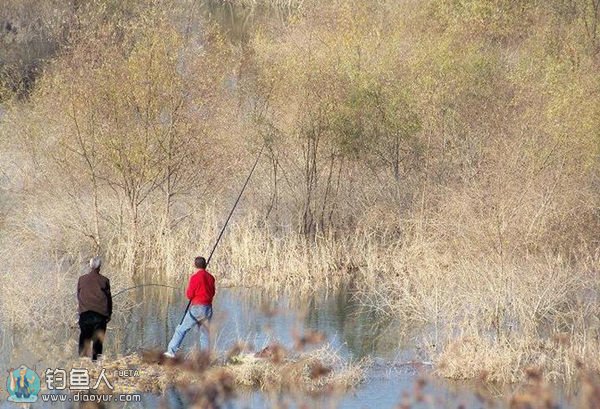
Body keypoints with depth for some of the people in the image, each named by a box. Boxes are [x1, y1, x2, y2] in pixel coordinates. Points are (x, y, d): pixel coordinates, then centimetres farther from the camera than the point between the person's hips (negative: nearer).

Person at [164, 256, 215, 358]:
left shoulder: (195, 277, -12)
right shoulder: (210, 278, 5)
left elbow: (189, 295, -9)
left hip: (196, 308, -5)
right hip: (208, 308, 5)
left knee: (182, 329, 0)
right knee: (205, 332, 11)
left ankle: (171, 351, -5)